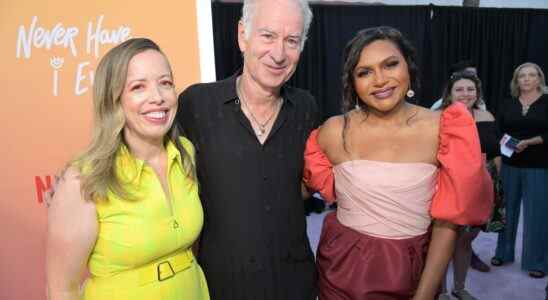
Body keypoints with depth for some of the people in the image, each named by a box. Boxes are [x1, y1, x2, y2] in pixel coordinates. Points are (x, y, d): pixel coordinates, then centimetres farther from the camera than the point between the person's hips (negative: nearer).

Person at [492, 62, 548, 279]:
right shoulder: (507, 104, 8)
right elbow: (497, 131, 6)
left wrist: (529, 142, -19)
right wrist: (503, 142, -12)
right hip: (510, 165, 3)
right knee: (507, 209, 10)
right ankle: (503, 252, 25)